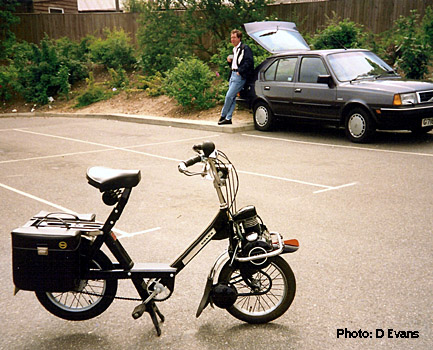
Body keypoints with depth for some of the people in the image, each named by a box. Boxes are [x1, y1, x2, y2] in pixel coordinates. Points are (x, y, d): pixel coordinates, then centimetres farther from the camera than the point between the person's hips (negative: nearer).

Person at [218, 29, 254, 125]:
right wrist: (229, 61, 8)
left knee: (229, 96, -11)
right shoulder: (235, 50, 21)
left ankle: (223, 116, 0)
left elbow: (249, 62, -17)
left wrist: (240, 71, -19)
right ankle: (228, 118, 9)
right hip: (233, 74, 9)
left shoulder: (245, 48, -6)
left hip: (239, 76, -9)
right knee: (232, 97, 7)